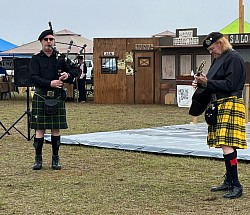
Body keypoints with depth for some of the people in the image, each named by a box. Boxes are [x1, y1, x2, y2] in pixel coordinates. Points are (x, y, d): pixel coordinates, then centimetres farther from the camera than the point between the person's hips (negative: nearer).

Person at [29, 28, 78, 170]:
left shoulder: (60, 58, 12)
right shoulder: (36, 60, 4)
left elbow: (74, 71, 11)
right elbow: (34, 78, -9)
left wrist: (68, 75, -12)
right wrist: (50, 83, -22)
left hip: (58, 98, 2)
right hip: (41, 98, -2)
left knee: (56, 129, 5)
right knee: (40, 129, -1)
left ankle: (56, 159, 14)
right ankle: (38, 159, 8)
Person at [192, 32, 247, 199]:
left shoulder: (233, 58, -10)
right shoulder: (218, 59, 19)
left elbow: (230, 85, -18)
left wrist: (207, 82, -16)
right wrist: (201, 83, 5)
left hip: (230, 105, -10)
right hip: (220, 106, 10)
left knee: (227, 145, -16)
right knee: (226, 146, 12)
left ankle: (236, 185, -14)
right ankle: (229, 181, 19)